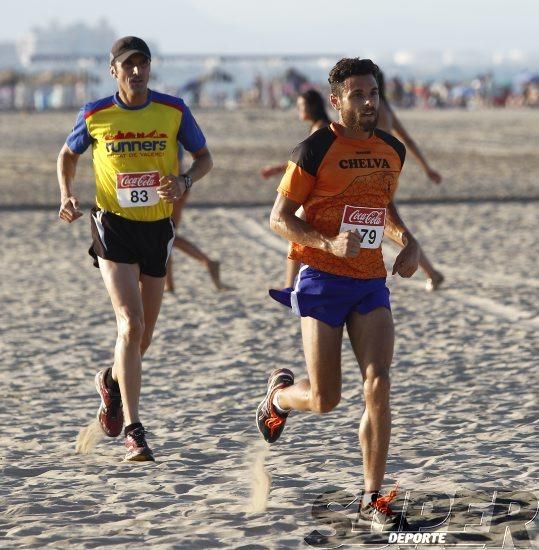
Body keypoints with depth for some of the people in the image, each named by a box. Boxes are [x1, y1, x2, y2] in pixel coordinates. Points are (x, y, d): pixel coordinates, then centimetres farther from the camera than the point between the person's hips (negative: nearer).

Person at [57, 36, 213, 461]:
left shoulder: (174, 111, -3)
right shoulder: (94, 115, -4)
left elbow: (205, 158, 7)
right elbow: (68, 155, 13)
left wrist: (184, 181, -14)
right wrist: (66, 194, -5)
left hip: (158, 226, 3)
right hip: (113, 224, -3)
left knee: (145, 330, 13)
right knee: (131, 324, -17)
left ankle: (113, 382, 46)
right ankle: (133, 431, -17)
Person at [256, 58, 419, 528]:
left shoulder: (393, 150, 9)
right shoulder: (314, 150, -10)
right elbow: (279, 218, -7)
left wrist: (408, 241, 9)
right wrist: (328, 243, -22)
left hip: (371, 282, 4)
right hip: (322, 280, -4)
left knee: (378, 387, -12)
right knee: (324, 401, -3)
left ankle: (372, 499, -4)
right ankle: (278, 393, 34)